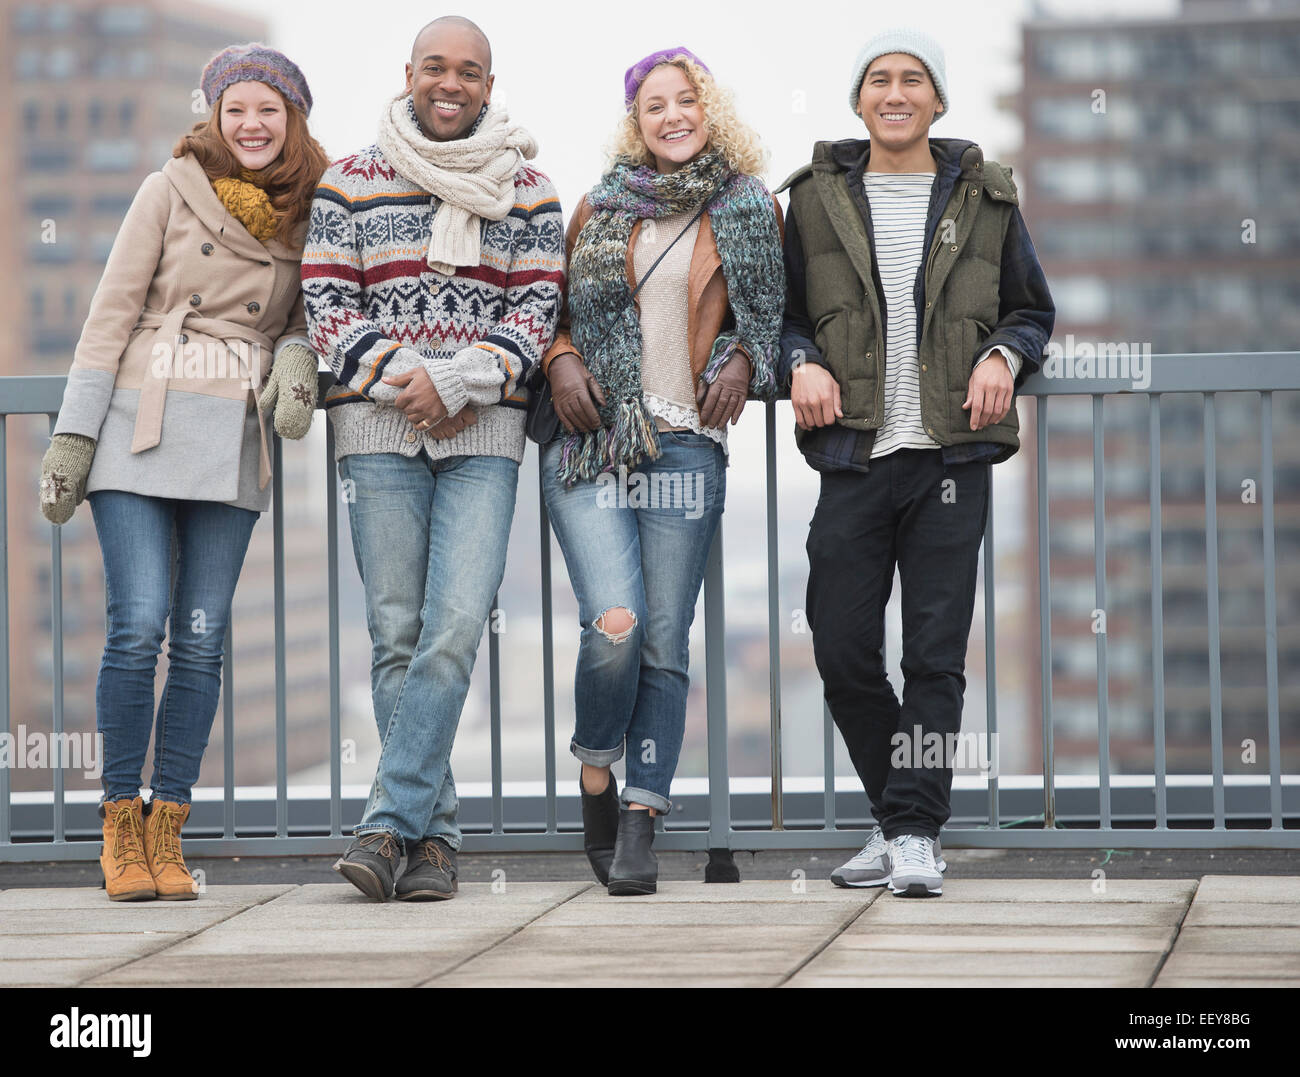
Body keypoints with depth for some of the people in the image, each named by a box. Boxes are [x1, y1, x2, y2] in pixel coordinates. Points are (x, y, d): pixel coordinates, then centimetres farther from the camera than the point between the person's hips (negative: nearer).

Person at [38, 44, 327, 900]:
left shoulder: (308, 213, 10)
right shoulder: (171, 191, 0)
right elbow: (113, 311, 0)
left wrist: (298, 360, -4)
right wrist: (74, 434, -5)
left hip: (233, 445, 3)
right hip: (140, 431, -3)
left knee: (201, 641, -2)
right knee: (139, 628, -12)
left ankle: (166, 833, 7)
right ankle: (120, 823, 1)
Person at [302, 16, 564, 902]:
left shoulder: (528, 192, 10)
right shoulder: (351, 185, 9)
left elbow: (537, 311, 4)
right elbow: (326, 306, 4)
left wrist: (453, 382, -10)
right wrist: (402, 383, -10)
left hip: (485, 433, 0)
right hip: (379, 430, 0)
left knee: (456, 625, -14)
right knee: (397, 633, -2)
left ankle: (391, 819, -12)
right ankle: (435, 832, 4)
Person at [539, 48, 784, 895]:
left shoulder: (753, 213, 11)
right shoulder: (601, 208, 13)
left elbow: (777, 317, 19)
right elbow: (559, 307, 21)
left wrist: (743, 362, -1)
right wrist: (562, 360, 1)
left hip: (686, 445, 0)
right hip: (592, 443, 0)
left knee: (665, 641, -3)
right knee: (615, 626, -16)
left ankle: (640, 826, 2)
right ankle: (596, 782, 7)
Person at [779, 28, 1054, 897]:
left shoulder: (984, 201, 10)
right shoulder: (817, 199, 10)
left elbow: (1033, 309, 18)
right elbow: (781, 308, 16)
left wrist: (1004, 356, -2)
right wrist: (801, 362, -4)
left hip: (952, 454, -1)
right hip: (854, 456, 1)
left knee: (936, 653, -5)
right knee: (842, 650, -1)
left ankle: (916, 833, -1)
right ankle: (899, 817, 18)